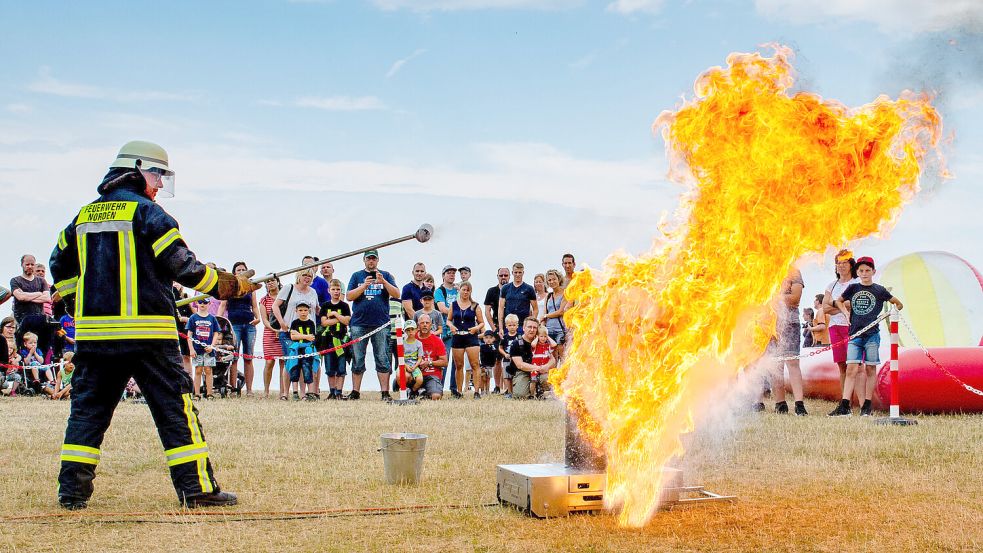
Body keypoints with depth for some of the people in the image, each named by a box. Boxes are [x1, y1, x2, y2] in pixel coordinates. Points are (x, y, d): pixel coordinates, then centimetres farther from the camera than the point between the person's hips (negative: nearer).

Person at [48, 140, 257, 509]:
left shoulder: (84, 215, 14)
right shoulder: (146, 212, -6)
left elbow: (61, 265, 22)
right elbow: (183, 267, -8)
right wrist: (234, 285, 1)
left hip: (92, 331, 6)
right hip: (146, 332, -6)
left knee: (88, 409, 12)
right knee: (174, 408, 0)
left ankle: (72, 491, 10)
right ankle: (196, 489, 1)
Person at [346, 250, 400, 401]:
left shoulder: (385, 275, 11)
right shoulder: (357, 276, 13)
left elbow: (396, 294, 0)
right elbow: (349, 296, 2)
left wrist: (383, 281, -14)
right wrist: (364, 285, -12)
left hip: (381, 324, -1)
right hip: (359, 324, 1)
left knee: (382, 359, -3)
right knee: (358, 360, 4)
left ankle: (385, 393, -1)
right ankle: (355, 392, 9)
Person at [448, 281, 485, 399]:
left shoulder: (475, 306, 3)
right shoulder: (454, 304, 8)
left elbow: (482, 322, 6)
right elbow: (449, 320, 14)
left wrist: (477, 328, -14)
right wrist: (451, 326, -7)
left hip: (471, 337, -2)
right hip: (457, 337, 2)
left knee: (475, 364, -10)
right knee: (458, 366, 7)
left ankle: (477, 391, -11)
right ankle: (459, 391, 16)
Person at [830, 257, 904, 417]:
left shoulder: (879, 290, 5)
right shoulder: (853, 288, 11)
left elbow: (899, 304, 13)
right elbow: (839, 301, 27)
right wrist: (845, 312, 10)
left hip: (872, 334, -1)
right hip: (855, 334, 1)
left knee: (870, 369, 1)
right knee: (851, 369, -5)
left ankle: (867, 407, 7)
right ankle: (844, 407, -10)